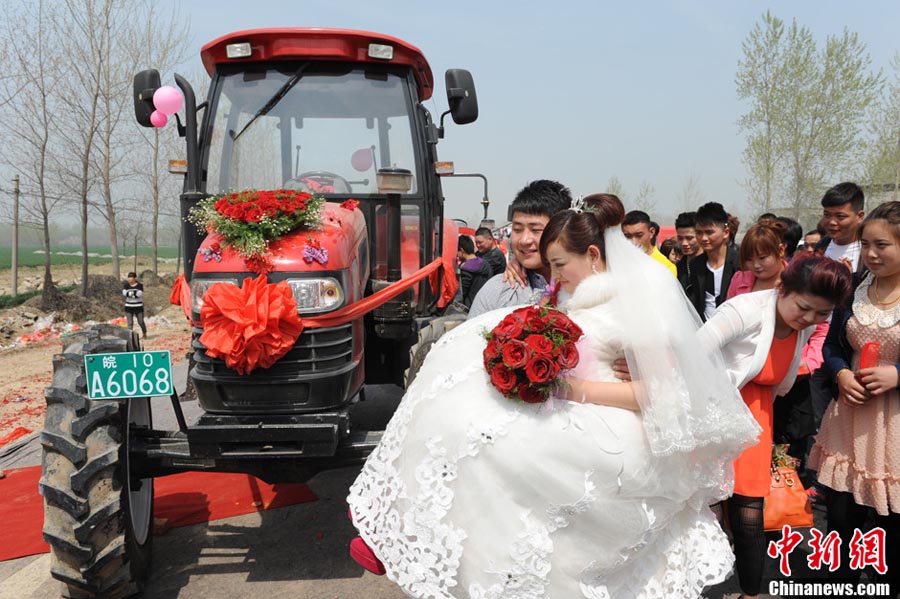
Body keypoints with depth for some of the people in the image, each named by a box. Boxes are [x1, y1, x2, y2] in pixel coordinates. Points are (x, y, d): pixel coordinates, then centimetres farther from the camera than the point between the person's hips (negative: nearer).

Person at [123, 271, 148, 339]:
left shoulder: (140, 285, -4)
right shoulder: (126, 285, 2)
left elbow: (140, 294, -20)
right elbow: (124, 293, -17)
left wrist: (130, 293, -22)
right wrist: (134, 294, -20)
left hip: (138, 307, -1)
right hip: (128, 307, 1)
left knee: (141, 322, 5)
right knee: (130, 323, -4)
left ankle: (144, 333, 30)